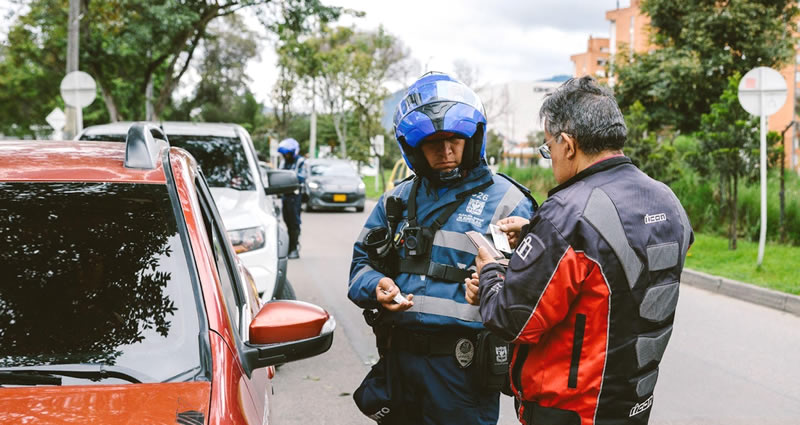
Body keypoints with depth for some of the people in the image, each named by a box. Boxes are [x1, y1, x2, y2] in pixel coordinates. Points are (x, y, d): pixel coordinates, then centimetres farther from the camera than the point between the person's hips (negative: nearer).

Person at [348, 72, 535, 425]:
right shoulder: (399, 200, 13)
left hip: (462, 365, -5)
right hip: (398, 355, 5)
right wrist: (377, 286, -6)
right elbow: (363, 261, 15)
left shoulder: (504, 201, -5)